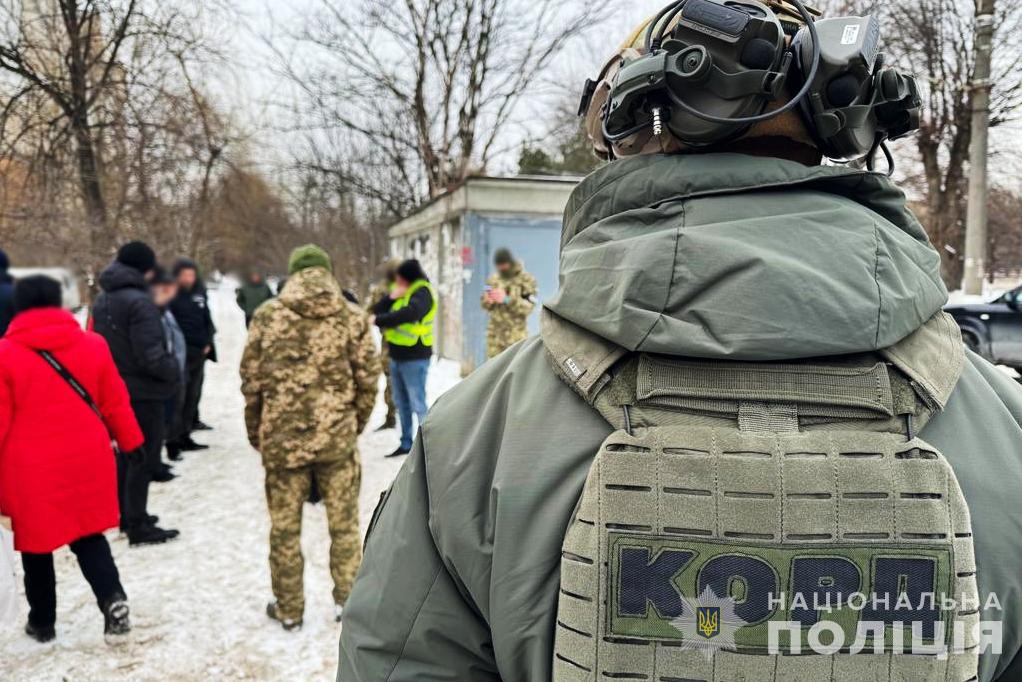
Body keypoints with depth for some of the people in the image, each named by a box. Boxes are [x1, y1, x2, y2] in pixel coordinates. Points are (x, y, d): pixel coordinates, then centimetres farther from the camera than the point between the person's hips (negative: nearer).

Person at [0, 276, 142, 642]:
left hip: (31, 467, -2)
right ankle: (113, 599, -3)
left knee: (35, 543, 15)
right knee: (88, 536, 16)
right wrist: (130, 441, 15)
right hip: (86, 461, 3)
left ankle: (42, 621, 26)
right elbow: (115, 402, 5)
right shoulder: (93, 345, 1)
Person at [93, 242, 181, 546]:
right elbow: (151, 356, -24)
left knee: (125, 454, 19)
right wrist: (174, 370, -9)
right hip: (143, 391, -9)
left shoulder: (102, 300, 8)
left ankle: (127, 516, 30)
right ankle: (138, 526, 4)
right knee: (143, 458, -1)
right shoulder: (139, 301, -21)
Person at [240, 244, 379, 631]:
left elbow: (251, 381, -1)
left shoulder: (267, 315, -3)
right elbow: (368, 379, -2)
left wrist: (255, 433, 11)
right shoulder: (353, 317, -2)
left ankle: (289, 609, 24)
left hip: (282, 438, 0)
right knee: (344, 523, 15)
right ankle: (348, 597, 24)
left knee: (285, 527, 13)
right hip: (337, 438, 0)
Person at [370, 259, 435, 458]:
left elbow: (409, 313, -31)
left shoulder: (422, 292, -14)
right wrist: (391, 297, -13)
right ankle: (406, 443, 27)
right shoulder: (400, 290, 10)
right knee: (401, 403, 16)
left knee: (417, 404, -8)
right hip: (396, 355, 9)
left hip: (415, 357, -8)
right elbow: (377, 310, 5)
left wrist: (379, 320, -23)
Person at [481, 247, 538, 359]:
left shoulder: (526, 279, -3)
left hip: (516, 334, -4)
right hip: (495, 334, 4)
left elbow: (529, 307, -10)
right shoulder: (493, 279, 11)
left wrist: (507, 299, -21)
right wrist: (487, 301, -9)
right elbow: (486, 306, 15)